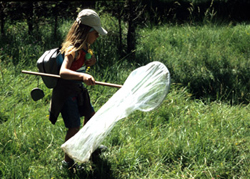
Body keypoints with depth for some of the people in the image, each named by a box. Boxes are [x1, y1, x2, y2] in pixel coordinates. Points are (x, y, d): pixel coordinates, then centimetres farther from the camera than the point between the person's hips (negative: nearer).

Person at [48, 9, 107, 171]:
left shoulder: (84, 47, 0)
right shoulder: (73, 50, -29)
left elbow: (86, 62, 20)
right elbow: (63, 72, -46)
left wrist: (91, 60, -5)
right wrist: (82, 76, -62)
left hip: (78, 89, 10)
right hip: (66, 92, -10)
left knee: (90, 115, 23)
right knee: (74, 127, -6)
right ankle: (68, 161, 11)